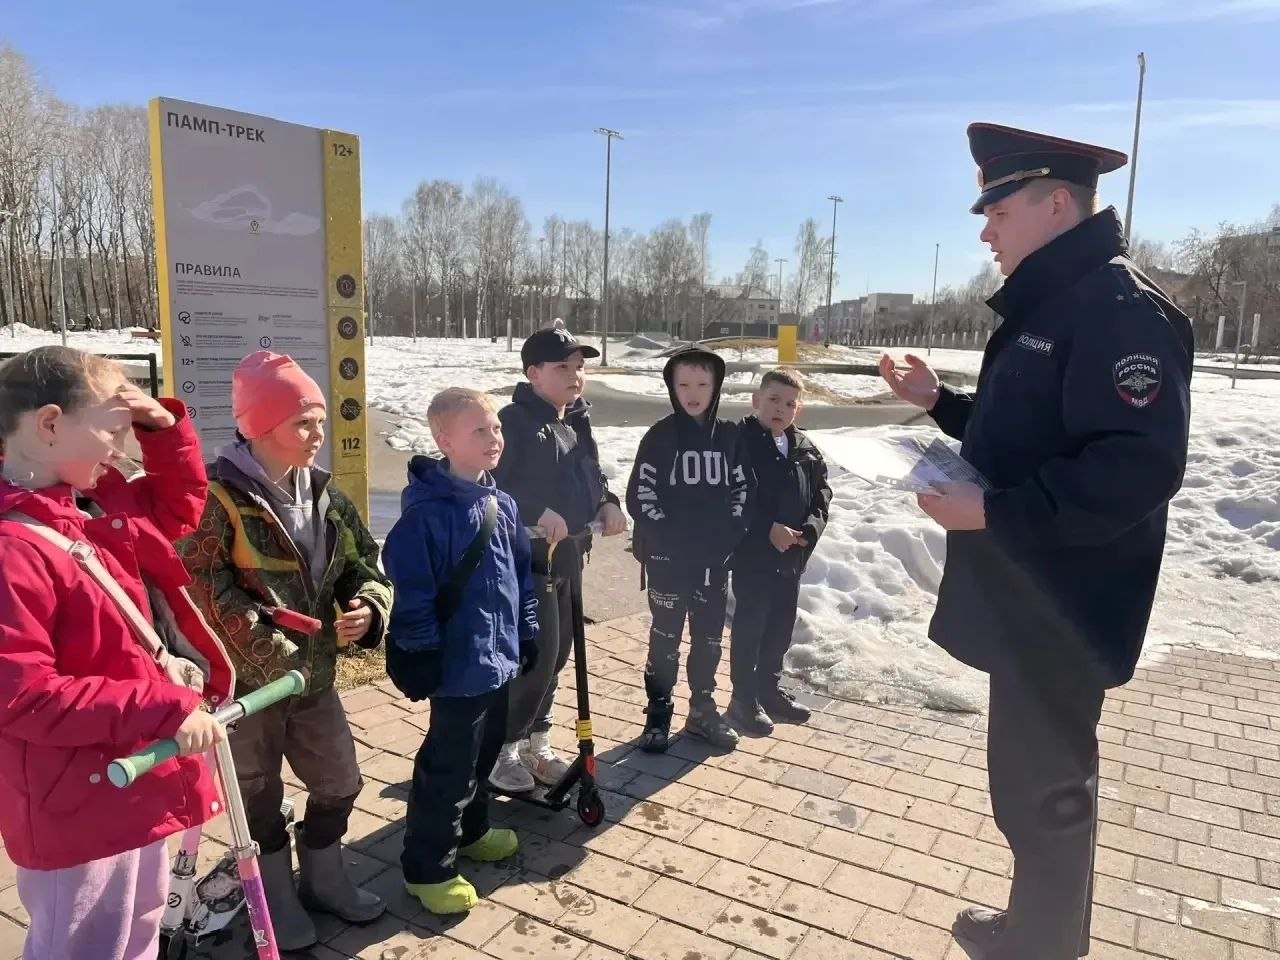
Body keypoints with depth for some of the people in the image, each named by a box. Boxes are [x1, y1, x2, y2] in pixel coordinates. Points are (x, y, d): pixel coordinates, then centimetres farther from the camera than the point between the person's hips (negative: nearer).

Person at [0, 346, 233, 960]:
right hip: (78, 798, -9)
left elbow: (179, 505, 17)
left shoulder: (100, 505, 1)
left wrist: (164, 427, 0)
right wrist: (163, 709, -30)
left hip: (133, 774, 9)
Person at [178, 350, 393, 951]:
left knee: (339, 783, 17)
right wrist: (271, 651, -24)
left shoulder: (324, 496, 1)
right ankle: (277, 900, 37)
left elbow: (362, 564, 6)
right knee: (260, 795, 15)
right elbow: (204, 591, -23)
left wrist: (367, 607, -16)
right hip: (243, 682, -6)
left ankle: (324, 880, 41)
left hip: (313, 675, 6)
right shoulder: (219, 498, -19)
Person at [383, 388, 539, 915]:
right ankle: (427, 867, 22)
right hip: (458, 663, -8)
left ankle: (470, 830, 45)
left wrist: (526, 633, 15)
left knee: (485, 751, 23)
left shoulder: (502, 504, 5)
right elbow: (412, 588, -21)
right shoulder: (427, 511, -21)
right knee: (448, 765, 5)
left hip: (498, 655, 8)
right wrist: (420, 657, -19)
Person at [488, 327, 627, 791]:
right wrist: (537, 513, -29)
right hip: (525, 561, -8)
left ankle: (534, 742, 32)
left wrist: (608, 504, 1)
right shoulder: (514, 421, -15)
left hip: (568, 559, 8)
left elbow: (592, 475, 20)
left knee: (556, 654, 15)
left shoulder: (577, 421, 11)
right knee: (532, 658, -5)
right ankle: (502, 749, 16)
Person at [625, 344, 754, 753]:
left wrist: (730, 534, -4)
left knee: (709, 636, 13)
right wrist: (667, 535, -15)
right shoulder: (660, 435, -7)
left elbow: (743, 489, 8)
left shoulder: (730, 435, 3)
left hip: (715, 558, 4)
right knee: (665, 636, 5)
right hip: (668, 556, -3)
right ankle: (659, 713, 18)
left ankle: (703, 709, 28)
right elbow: (640, 493, -9)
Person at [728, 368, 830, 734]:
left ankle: (769, 689, 32)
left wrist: (811, 527, -8)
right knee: (749, 624, 3)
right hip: (752, 552, -7)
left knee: (782, 625, 16)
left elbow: (821, 491, 11)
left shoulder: (805, 449, 8)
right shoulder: (740, 441, -13)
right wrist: (769, 529, -22)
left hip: (793, 553, 7)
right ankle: (744, 698, 16)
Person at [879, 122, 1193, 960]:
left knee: (1041, 786, 4)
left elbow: (1140, 466, -29)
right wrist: (939, 401, 9)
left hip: (1064, 608, -10)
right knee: (1040, 775, 22)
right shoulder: (1045, 307, 13)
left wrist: (992, 512, -27)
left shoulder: (1119, 307, -19)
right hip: (1030, 596, 10)